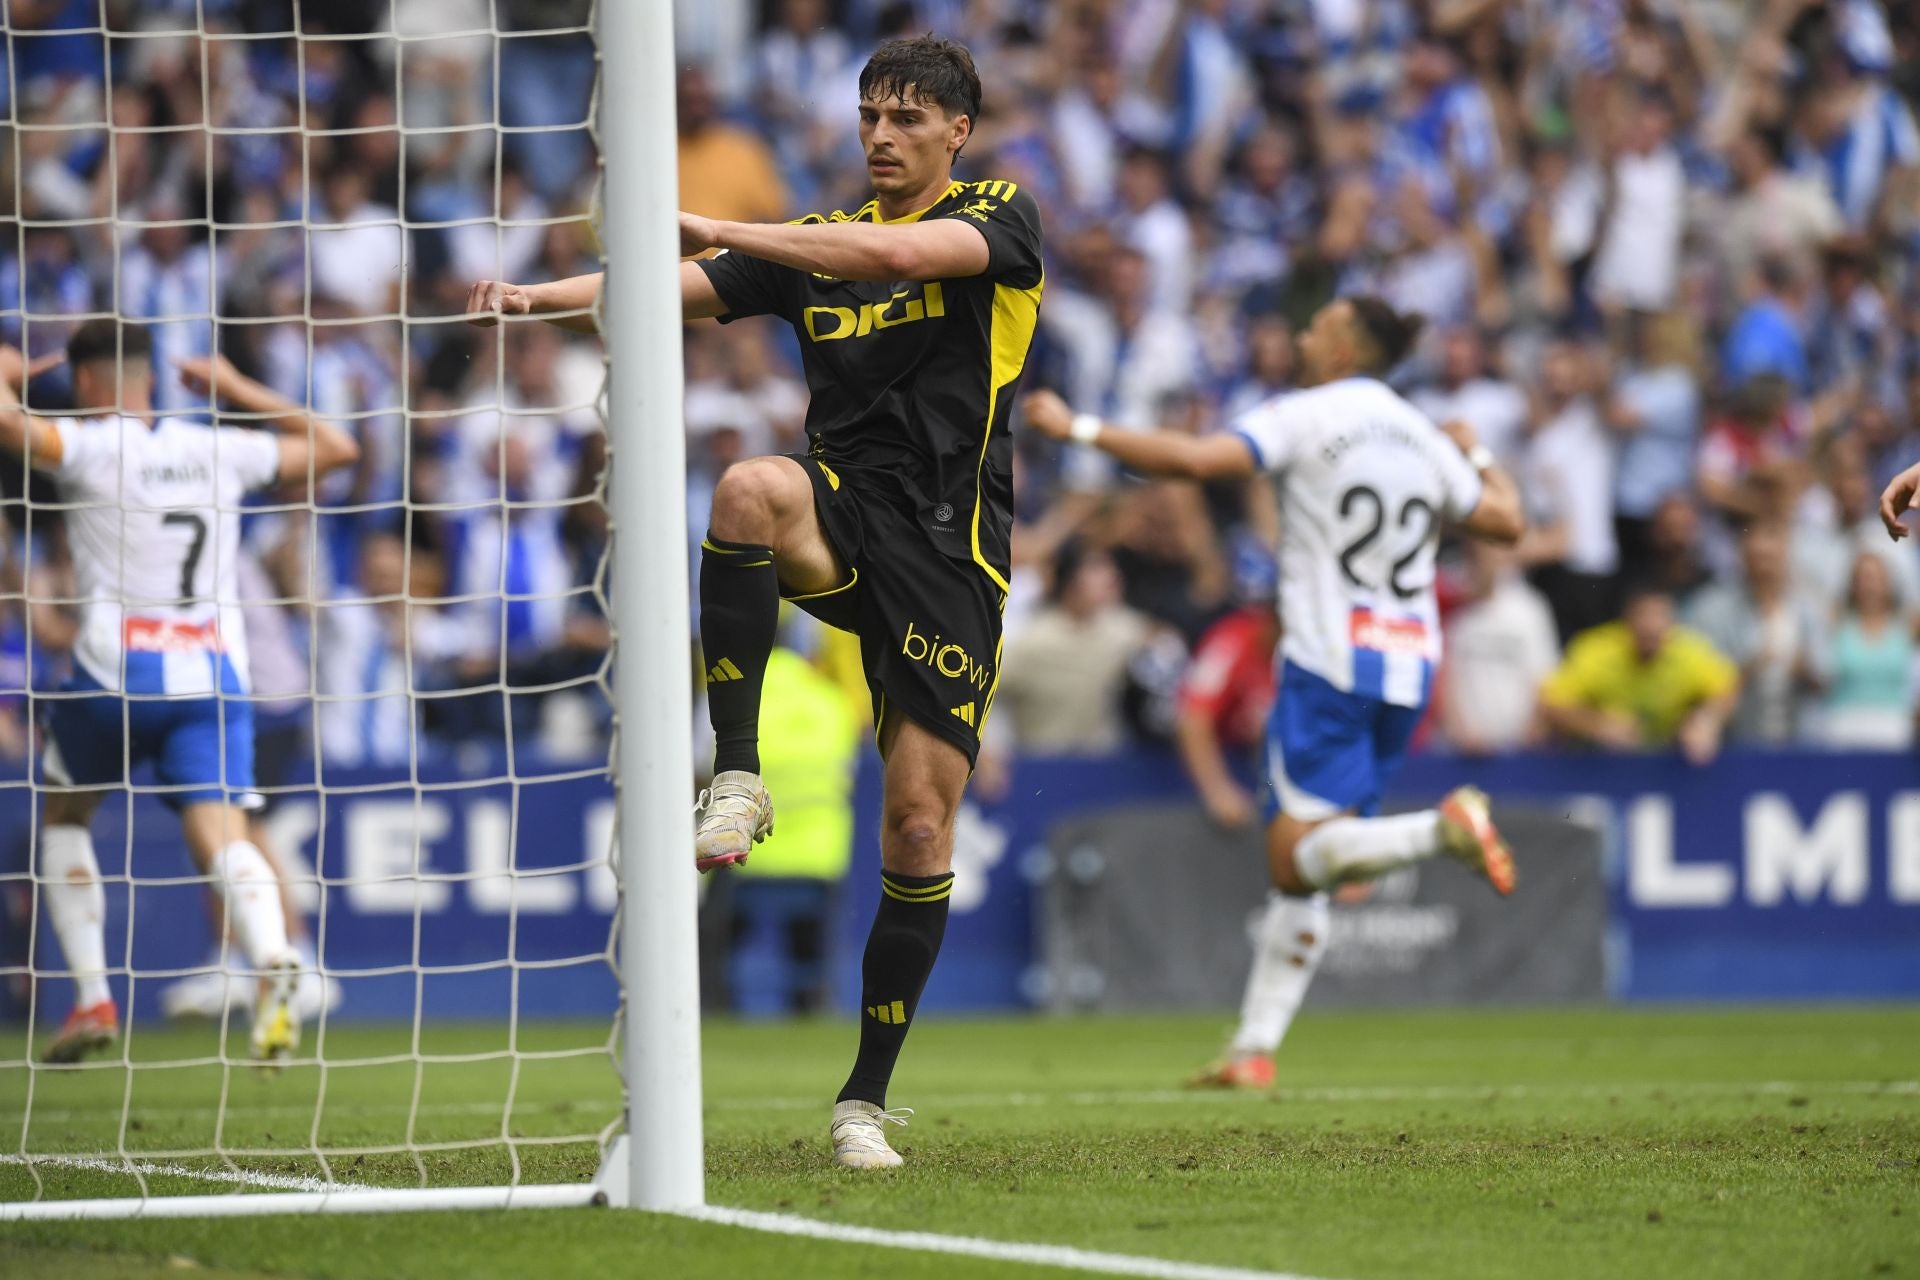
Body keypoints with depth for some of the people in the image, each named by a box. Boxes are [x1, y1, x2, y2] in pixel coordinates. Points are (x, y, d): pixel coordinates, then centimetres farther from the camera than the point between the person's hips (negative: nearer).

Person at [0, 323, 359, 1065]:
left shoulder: (92, 447, -2)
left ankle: (92, 999, 13)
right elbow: (335, 448, 24)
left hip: (114, 676, -2)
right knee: (221, 833, -9)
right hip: (215, 677, 2)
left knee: (63, 817, 21)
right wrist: (240, 390, 30)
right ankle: (273, 962, -40)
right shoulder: (220, 451, 11)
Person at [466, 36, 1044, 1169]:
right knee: (752, 488, -35)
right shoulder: (815, 242, 14)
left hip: (949, 554, -2)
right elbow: (670, 290, 3)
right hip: (841, 526, 2)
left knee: (920, 829, -5)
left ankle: (866, 1097, 8)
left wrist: (715, 227, -22)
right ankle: (737, 779, -28)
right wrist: (539, 297, -16)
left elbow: (901, 253, -19)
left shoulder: (1003, 217, 2)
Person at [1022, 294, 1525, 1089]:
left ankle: (1446, 828, -34)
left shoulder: (1307, 415, -5)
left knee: (1300, 856, -10)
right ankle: (1255, 1049, 4)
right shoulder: (1426, 440, 12)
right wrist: (1480, 455, 38)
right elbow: (1507, 522, 20)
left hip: (1328, 660, -7)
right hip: (1406, 667, 7)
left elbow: (1196, 460, -18)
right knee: (1296, 876, 9)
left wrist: (1081, 429, -10)